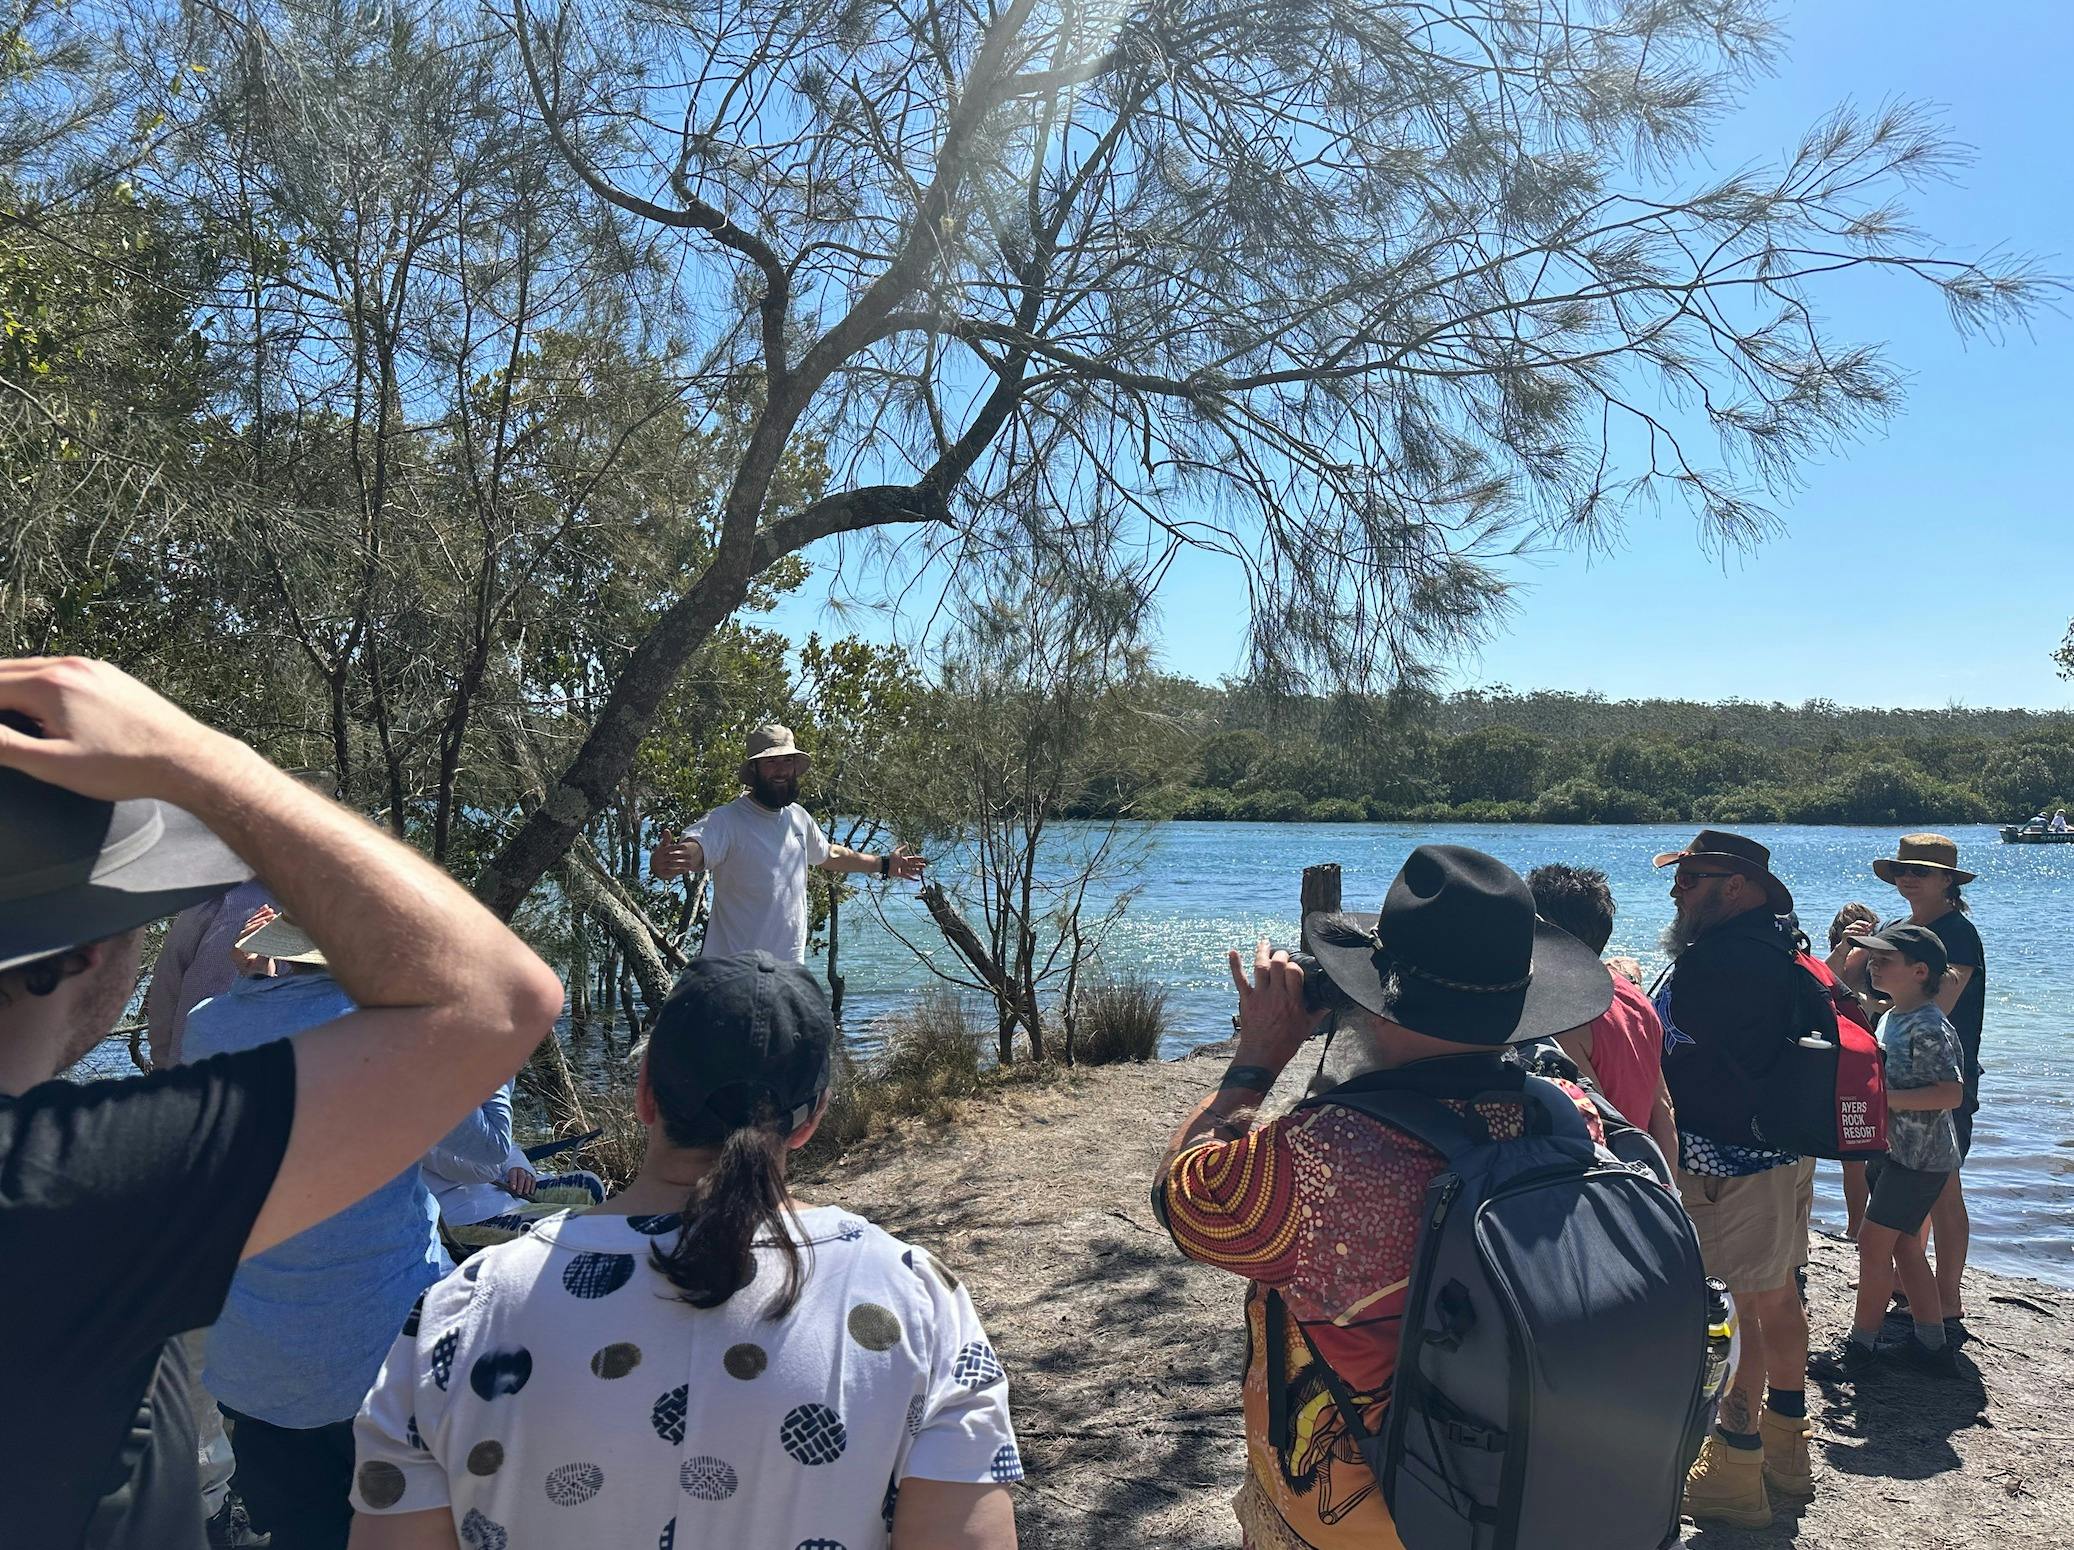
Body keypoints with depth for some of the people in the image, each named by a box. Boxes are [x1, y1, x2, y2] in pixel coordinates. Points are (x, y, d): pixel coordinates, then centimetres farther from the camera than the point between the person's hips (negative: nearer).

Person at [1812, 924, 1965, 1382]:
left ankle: (1861, 1343, 7)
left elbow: (1951, 1094, -28)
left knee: (1873, 1243, -5)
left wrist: (1884, 1097, -27)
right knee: (1904, 1246, 14)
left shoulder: (1929, 1028, -20)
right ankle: (1932, 1344, 25)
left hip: (1920, 1158, -10)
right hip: (1891, 1150, 10)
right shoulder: (1891, 1019, 10)